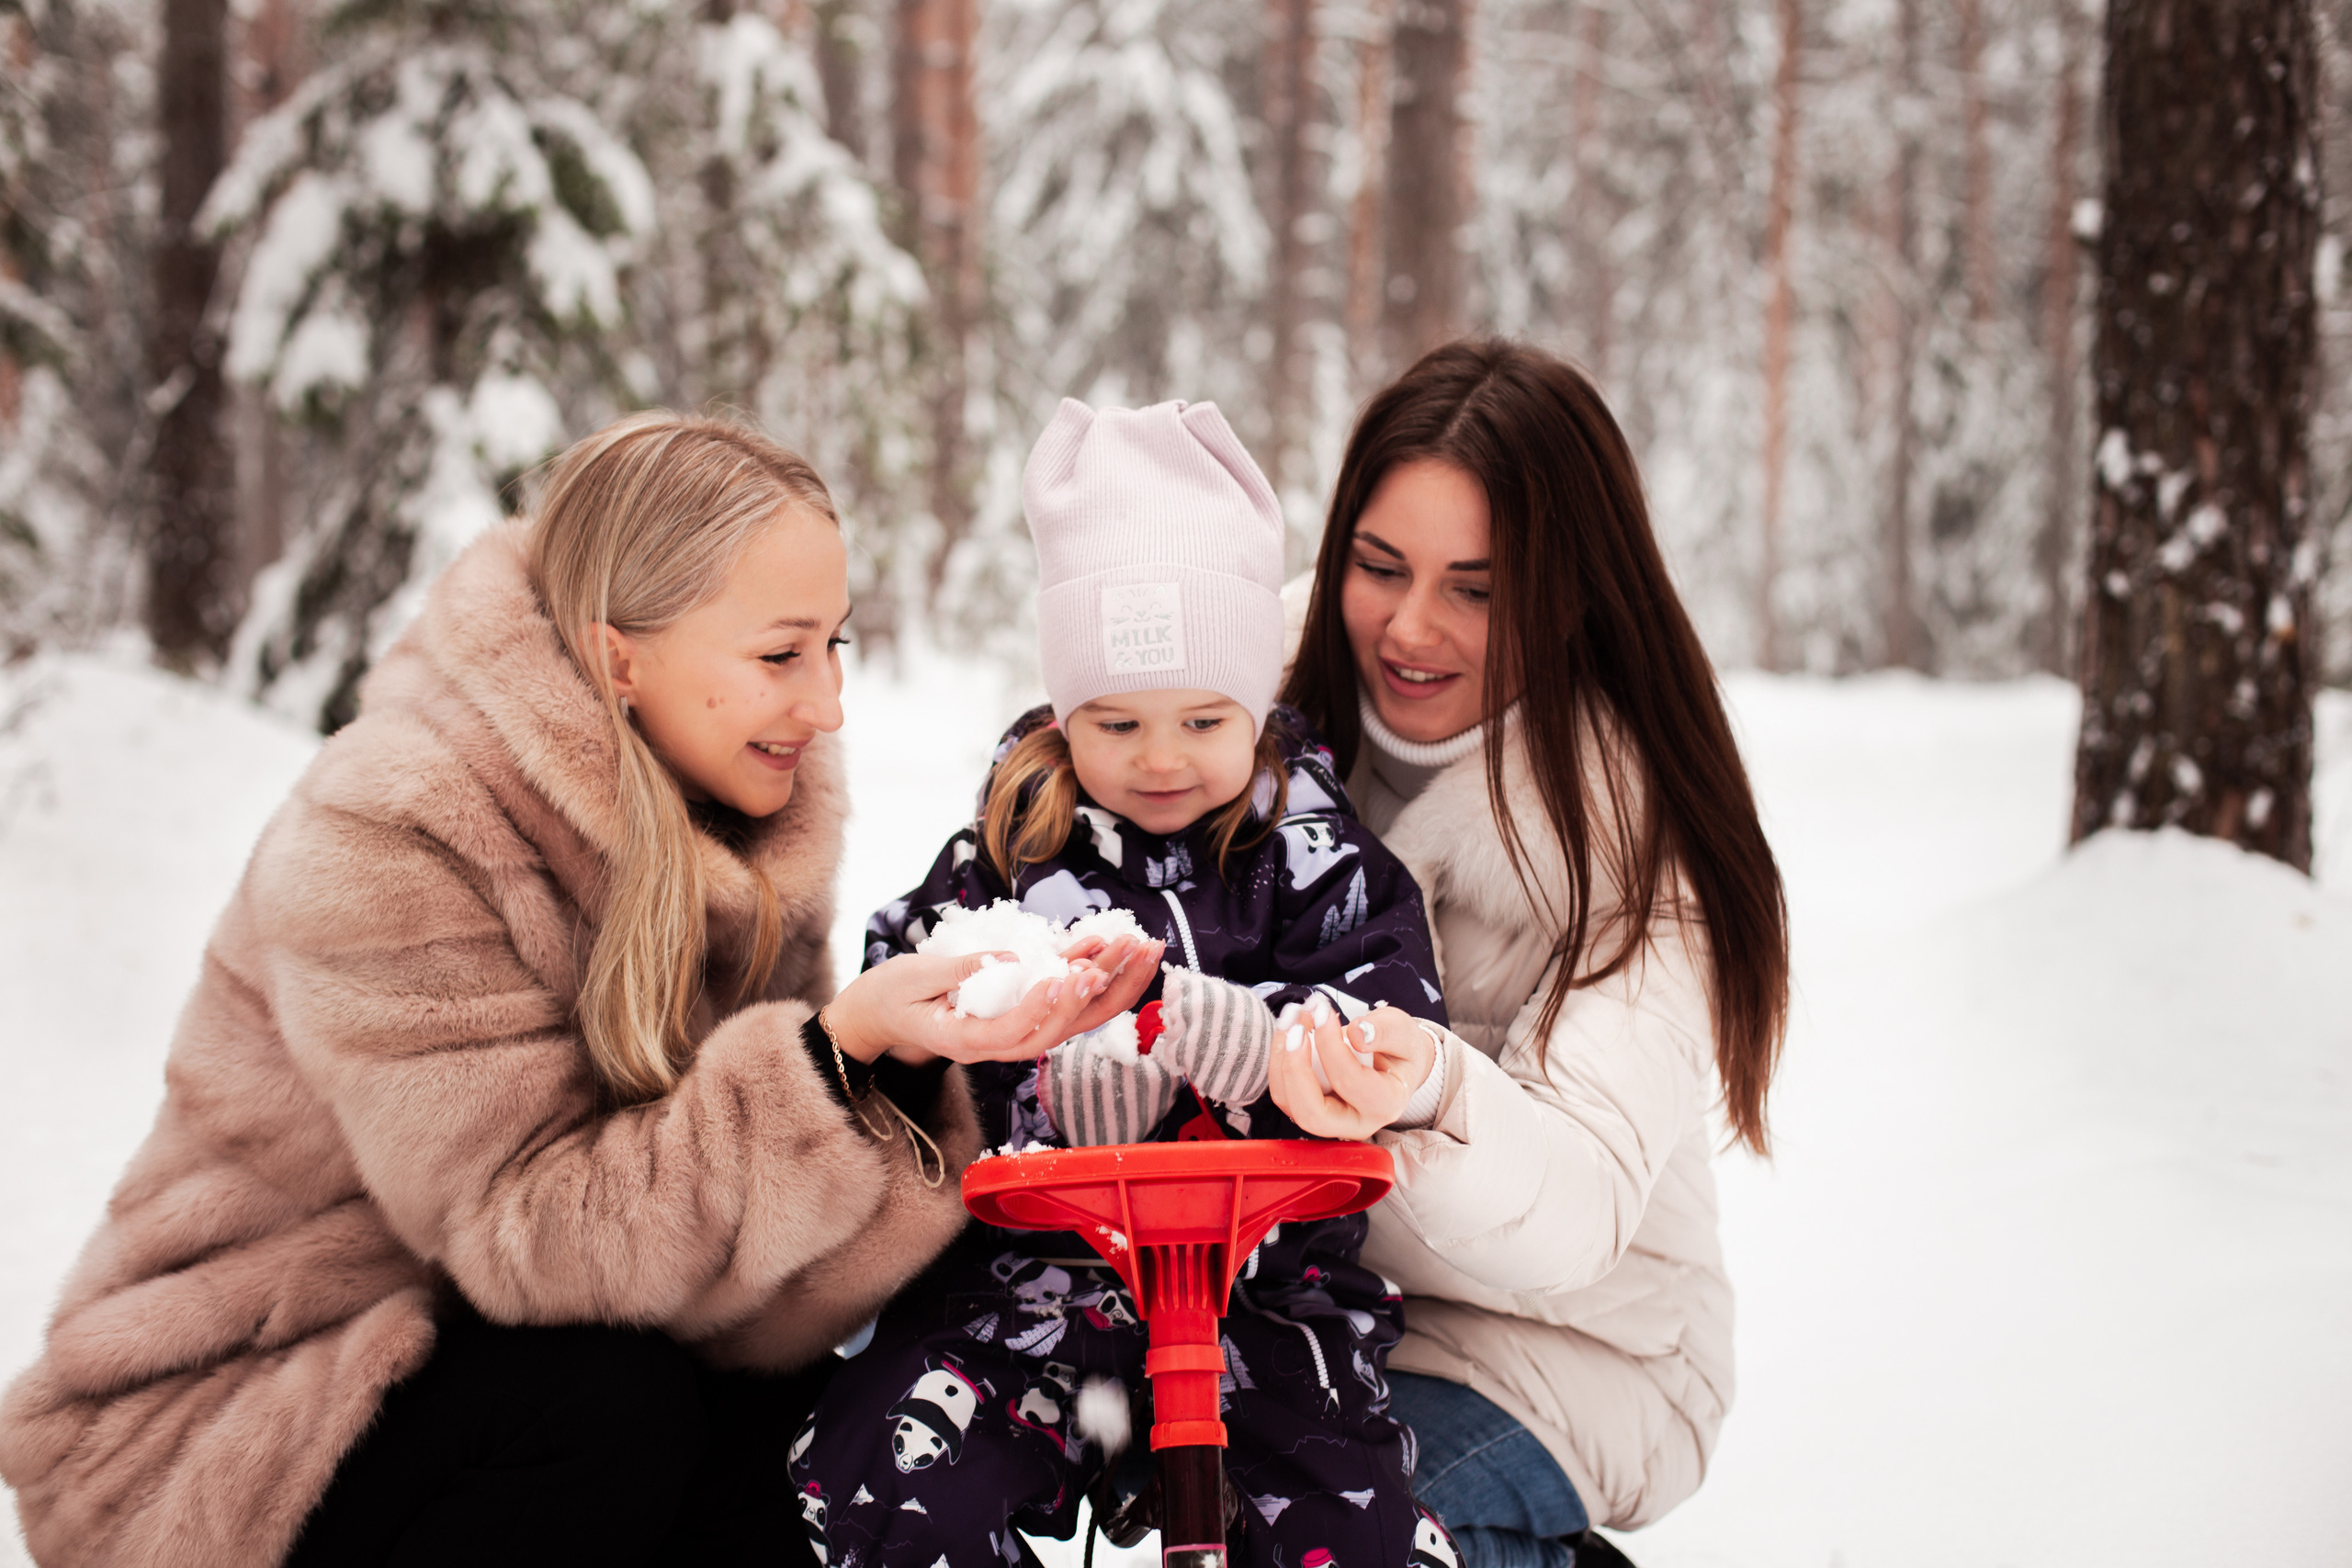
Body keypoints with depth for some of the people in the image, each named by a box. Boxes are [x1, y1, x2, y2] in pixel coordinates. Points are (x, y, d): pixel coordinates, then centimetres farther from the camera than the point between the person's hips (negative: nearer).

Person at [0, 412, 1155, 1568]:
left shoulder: (729, 823, -2)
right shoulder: (386, 843, -25)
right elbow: (528, 1235, -28)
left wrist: (893, 1061, -29)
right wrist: (837, 1052, -37)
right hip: (221, 1420, -7)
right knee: (614, 1406, -30)